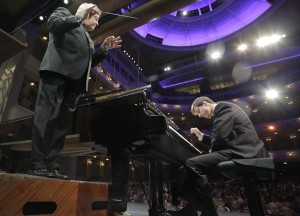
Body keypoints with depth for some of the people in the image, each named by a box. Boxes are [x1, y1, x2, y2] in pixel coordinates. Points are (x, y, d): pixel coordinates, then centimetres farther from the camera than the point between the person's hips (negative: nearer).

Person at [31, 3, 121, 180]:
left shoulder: (87, 38, 34)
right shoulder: (64, 13, 19)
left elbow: (90, 61, 24)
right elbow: (53, 24, -4)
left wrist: (104, 49, 14)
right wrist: (80, 18, -3)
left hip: (75, 81, 6)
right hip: (57, 72, -6)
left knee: (61, 124, -2)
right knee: (46, 118, -12)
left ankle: (53, 167, -2)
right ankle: (39, 165, -10)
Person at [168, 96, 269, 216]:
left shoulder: (223, 106, -5)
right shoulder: (222, 110, 26)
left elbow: (220, 136, -19)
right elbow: (223, 139, 24)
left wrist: (213, 150, -1)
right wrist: (201, 136, 20)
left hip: (242, 152, -11)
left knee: (191, 164, -23)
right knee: (195, 163, 12)